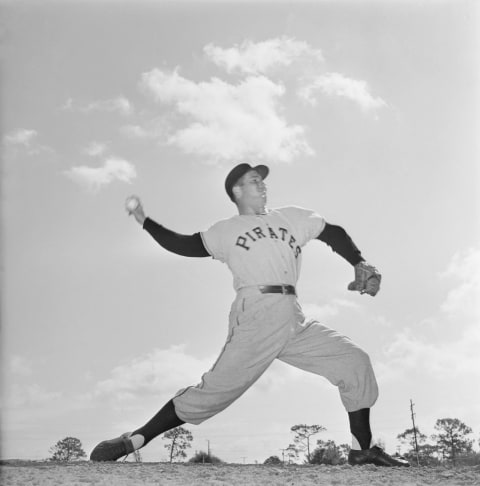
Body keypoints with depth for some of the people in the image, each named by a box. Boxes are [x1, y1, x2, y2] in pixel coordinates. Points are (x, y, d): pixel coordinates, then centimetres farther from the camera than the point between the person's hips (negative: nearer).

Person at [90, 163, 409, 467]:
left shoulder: (292, 217, 22)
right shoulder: (225, 230, 14)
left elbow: (333, 232, 23)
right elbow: (186, 245, 10)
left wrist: (360, 265, 9)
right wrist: (145, 221, 5)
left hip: (295, 322, 5)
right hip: (255, 319, -5)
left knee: (356, 362, 0)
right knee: (216, 390, -14)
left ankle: (363, 450, 11)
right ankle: (134, 441, -4)